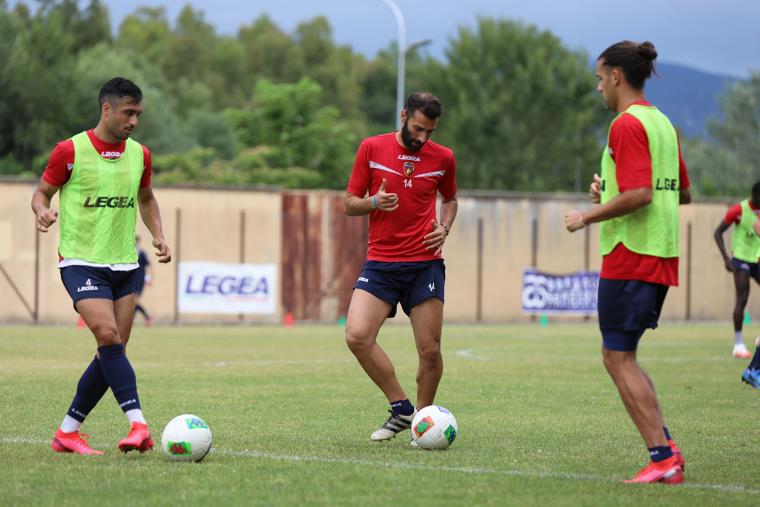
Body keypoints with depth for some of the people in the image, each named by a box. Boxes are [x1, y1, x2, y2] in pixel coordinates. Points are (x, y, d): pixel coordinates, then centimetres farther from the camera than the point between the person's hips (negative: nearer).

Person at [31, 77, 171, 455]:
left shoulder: (139, 155, 8)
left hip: (124, 265, 6)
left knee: (112, 353, 2)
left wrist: (158, 236, 8)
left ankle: (68, 432, 14)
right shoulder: (70, 151, -7)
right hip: (81, 263, -6)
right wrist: (43, 212, -20)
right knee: (109, 337, -22)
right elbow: (41, 193, 3)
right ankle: (138, 424, -28)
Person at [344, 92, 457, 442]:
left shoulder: (442, 157, 6)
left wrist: (444, 229, 4)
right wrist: (374, 202, -15)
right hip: (380, 263, 0)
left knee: (430, 351, -4)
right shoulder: (372, 149, 2)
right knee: (357, 336, -18)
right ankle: (401, 408, -2)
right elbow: (350, 204, 7)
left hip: (425, 265, 0)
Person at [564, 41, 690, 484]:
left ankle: (663, 459, -8)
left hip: (630, 258, -9)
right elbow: (683, 193, 21)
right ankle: (666, 446, 6)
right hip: (662, 259, 9)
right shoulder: (663, 123, 15)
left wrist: (587, 217, -11)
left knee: (619, 358, -3)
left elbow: (638, 195, -23)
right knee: (622, 356, 16)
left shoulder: (627, 124, -14)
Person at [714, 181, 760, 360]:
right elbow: (718, 232, -10)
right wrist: (726, 258, -19)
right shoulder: (739, 210, -14)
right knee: (742, 299, -13)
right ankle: (738, 344, -7)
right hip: (741, 259, -5)